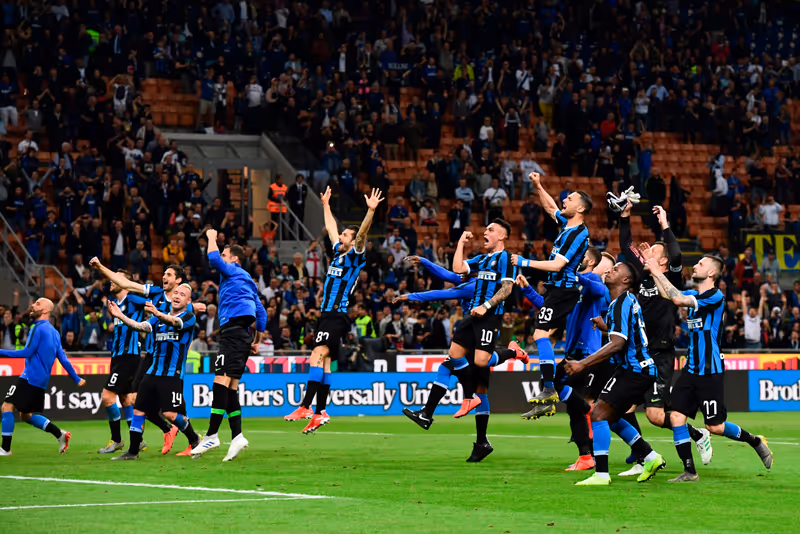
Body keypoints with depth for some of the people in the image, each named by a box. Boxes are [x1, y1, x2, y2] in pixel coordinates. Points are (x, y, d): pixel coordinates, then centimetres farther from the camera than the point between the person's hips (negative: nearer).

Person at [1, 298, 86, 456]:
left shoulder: (38, 328, -11)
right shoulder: (54, 332, 16)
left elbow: (27, 352, -16)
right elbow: (63, 358, 16)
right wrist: (76, 379, 22)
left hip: (30, 377, -9)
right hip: (41, 381, 9)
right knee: (26, 414, 15)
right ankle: (60, 434, 11)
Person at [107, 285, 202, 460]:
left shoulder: (189, 317, -2)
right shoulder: (159, 318, 17)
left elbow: (175, 322, -24)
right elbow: (141, 326, 1)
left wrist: (159, 314, -45)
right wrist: (121, 316, -16)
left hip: (173, 375, -6)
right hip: (152, 373, 6)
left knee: (170, 413, -14)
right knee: (138, 410, 1)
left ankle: (194, 440, 11)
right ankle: (133, 451, 9)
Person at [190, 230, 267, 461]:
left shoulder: (234, 271, 1)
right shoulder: (248, 281, 26)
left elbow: (213, 259, -16)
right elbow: (261, 313, 26)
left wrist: (212, 238, 2)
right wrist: (257, 341, 27)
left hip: (233, 332, -10)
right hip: (242, 336, 10)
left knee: (221, 381, -16)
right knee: (230, 387, 8)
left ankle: (212, 435, -23)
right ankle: (237, 437, 3)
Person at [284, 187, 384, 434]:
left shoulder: (356, 255, -3)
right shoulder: (338, 252, 17)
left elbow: (362, 233, -19)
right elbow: (331, 227, 32)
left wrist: (371, 211, -32)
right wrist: (326, 205, 41)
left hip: (337, 316, -9)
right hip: (327, 314, 9)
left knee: (317, 356, -20)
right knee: (323, 361, 7)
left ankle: (306, 406, -29)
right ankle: (320, 412, 8)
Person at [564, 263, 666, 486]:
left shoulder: (622, 303, -14)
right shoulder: (629, 301, 16)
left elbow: (617, 343, -23)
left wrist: (583, 363, -24)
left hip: (634, 371, -10)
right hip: (641, 369, 10)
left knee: (599, 413, -13)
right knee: (609, 417, 19)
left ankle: (601, 475, -16)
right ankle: (651, 458, 24)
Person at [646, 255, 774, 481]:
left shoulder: (715, 296, -16)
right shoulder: (694, 294, 10)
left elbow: (678, 299, -24)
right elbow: (667, 294, 13)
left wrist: (657, 271, -18)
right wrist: (651, 268, 7)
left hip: (710, 371, -8)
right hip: (691, 368, 8)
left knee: (715, 427, -2)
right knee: (676, 416, -4)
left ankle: (756, 442, 22)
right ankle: (689, 471, 2)